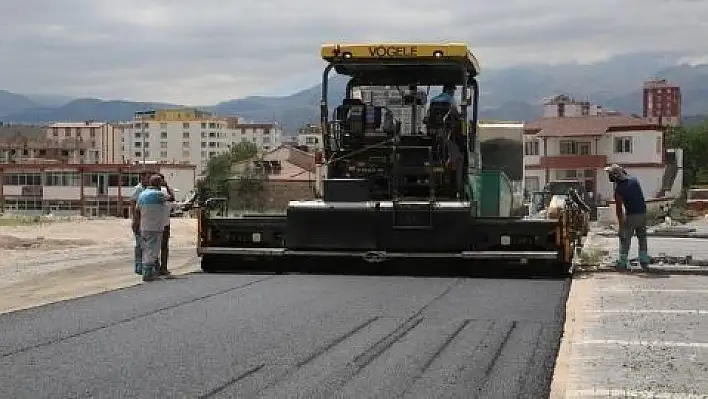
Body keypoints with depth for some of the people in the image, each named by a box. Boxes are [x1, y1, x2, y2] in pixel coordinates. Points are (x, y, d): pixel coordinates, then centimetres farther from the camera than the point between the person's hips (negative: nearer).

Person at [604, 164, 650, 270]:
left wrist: (621, 223, -4)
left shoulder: (618, 188, -12)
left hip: (630, 215, -5)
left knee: (625, 239, 4)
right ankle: (644, 262, 18)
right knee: (642, 238, 17)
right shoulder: (634, 180, 2)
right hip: (643, 213, 5)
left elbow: (618, 208, -10)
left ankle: (622, 262, 1)